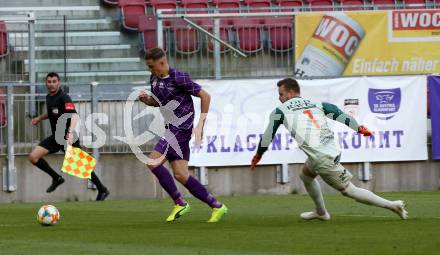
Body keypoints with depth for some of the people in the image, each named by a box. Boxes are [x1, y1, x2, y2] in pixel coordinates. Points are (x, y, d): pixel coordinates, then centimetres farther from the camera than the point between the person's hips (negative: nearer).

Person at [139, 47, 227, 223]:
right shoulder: (154, 79, 10)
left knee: (153, 162, -15)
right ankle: (216, 206, 8)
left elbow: (205, 96, -10)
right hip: (172, 129, 9)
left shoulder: (179, 78, -15)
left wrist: (201, 124, -13)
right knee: (180, 175, 3)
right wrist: (146, 100, 3)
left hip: (181, 128, -9)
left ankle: (180, 203, -6)